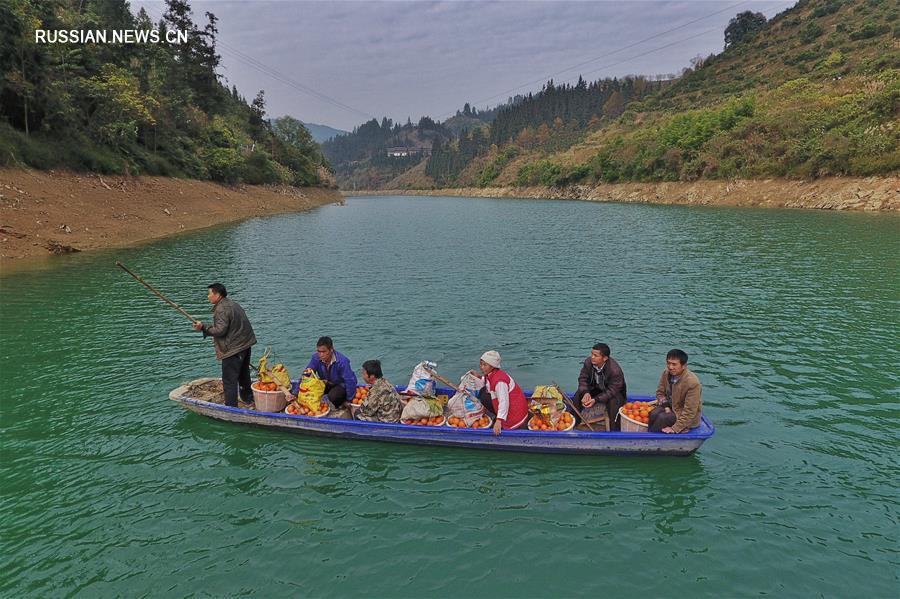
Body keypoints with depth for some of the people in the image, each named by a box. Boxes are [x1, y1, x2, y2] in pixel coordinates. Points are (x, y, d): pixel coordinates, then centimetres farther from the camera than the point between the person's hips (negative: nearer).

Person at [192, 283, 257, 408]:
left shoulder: (221, 309, -18)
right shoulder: (234, 304, 14)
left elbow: (220, 330, -24)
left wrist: (203, 327, -17)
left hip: (233, 350, -10)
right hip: (245, 345, 10)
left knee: (229, 380, -3)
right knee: (243, 375, 25)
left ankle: (231, 406, -1)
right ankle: (248, 398, 39)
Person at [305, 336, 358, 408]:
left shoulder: (341, 361, -31)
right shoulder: (315, 358, -18)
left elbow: (350, 381, -27)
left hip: (341, 385, -4)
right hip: (326, 383, 4)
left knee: (333, 395, -34)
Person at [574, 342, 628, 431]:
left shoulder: (615, 370, -34)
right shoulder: (588, 362, -20)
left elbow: (611, 391, -31)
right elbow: (583, 378, -12)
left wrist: (595, 400, -43)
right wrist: (586, 393, -32)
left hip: (614, 393, -5)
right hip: (596, 388, 5)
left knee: (613, 402, -36)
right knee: (578, 394, -17)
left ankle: (614, 431, -24)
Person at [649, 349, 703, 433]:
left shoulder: (693, 383, -27)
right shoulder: (666, 374, -9)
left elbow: (689, 411, -26)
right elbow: (660, 392, 8)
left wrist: (675, 428, -28)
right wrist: (666, 406, -11)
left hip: (689, 417, -6)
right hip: (671, 406, 6)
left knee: (662, 417, -28)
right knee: (653, 414, -23)